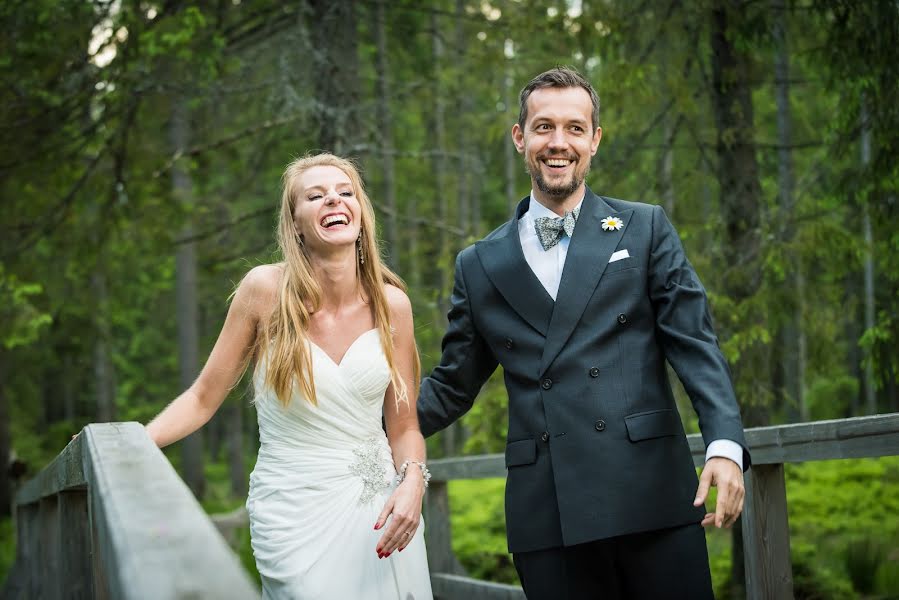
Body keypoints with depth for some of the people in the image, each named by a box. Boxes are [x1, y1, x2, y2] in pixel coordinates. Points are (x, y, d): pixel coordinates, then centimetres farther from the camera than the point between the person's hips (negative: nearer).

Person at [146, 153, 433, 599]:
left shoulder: (392, 304, -2)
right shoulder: (266, 290, -9)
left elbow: (404, 426, 4)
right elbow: (204, 398, -4)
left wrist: (412, 483, -15)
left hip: (381, 510, 3)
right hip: (296, 513, -3)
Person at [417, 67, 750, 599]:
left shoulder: (645, 229, 9)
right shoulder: (480, 265, 13)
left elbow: (695, 344, 1)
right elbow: (452, 388, 15)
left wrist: (725, 443, -14)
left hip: (653, 498, -1)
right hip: (547, 516, 1)